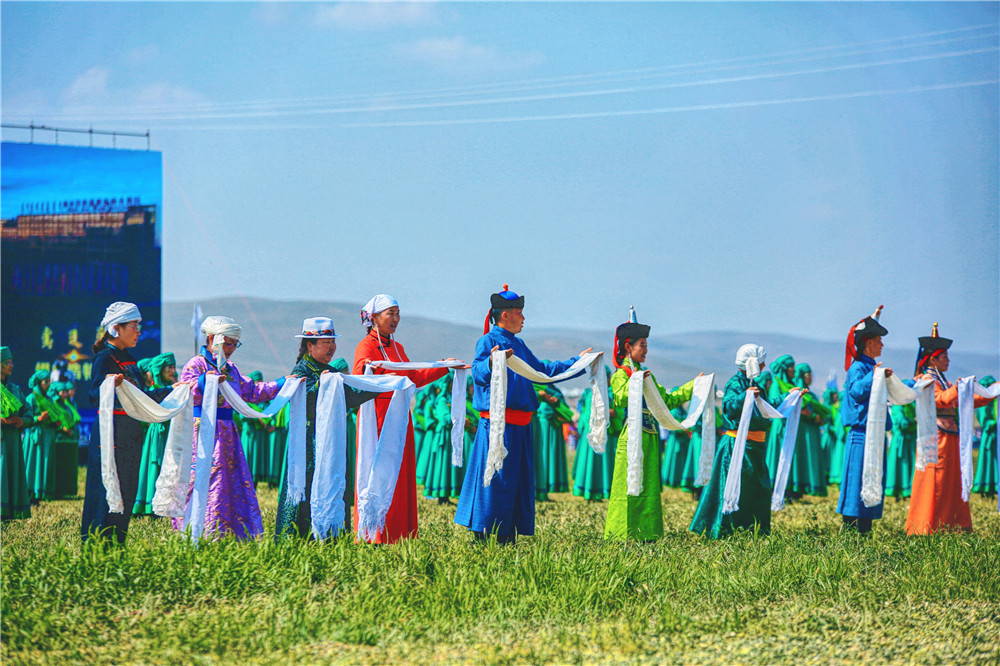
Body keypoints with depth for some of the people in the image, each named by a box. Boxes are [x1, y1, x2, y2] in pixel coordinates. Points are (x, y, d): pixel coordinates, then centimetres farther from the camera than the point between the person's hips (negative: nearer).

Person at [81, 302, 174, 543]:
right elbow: (94, 396, -21)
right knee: (107, 492, -8)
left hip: (130, 436, 9)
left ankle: (117, 541, 16)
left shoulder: (128, 359, 16)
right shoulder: (105, 358, -10)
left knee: (127, 492, 10)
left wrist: (172, 390, 29)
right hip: (111, 434, -9)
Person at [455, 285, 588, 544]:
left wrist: (579, 361, 33)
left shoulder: (518, 344, 18)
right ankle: (484, 540, -4)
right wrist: (491, 363, -48)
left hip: (519, 425, 9)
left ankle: (507, 539, 16)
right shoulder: (488, 341, -8)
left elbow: (542, 370, 30)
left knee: (518, 481, 10)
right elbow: (478, 372, -25)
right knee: (495, 481, -8)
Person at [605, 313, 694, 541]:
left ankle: (645, 534, 12)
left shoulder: (647, 375, 19)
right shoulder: (621, 374, -5)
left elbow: (667, 400, 23)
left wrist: (693, 386, 24)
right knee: (629, 486, -6)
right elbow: (619, 399, -23)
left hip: (650, 436, 8)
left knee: (649, 485, 8)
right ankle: (620, 534, -2)